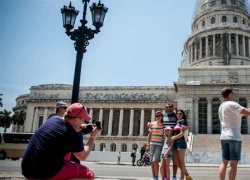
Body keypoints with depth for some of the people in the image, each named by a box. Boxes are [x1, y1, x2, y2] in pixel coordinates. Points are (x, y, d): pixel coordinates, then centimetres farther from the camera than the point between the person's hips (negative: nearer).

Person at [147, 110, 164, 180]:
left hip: (159, 145, -4)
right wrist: (148, 145, 6)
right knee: (152, 162, 7)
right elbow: (149, 135, 11)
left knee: (155, 161, -13)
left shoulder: (164, 125, 0)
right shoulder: (152, 124, 8)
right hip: (152, 144, 4)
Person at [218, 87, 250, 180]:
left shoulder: (221, 106, 17)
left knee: (224, 162, 7)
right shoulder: (232, 104, -10)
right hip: (234, 137, -8)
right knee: (234, 163, -3)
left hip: (224, 137, 8)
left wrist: (242, 114, 20)